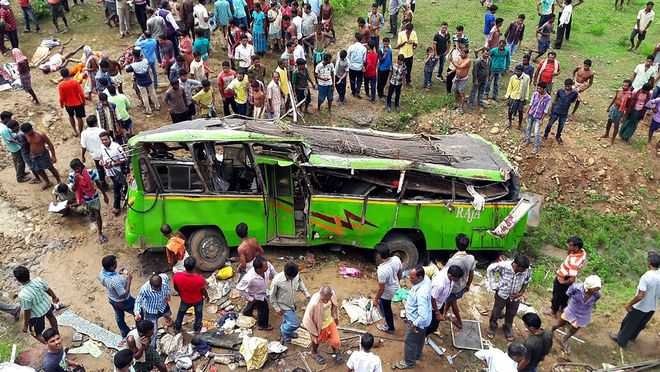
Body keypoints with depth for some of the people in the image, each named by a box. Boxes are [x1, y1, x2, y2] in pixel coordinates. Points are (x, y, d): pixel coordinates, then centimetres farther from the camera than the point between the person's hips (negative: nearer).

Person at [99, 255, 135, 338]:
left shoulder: (101, 274, -20)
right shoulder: (116, 280, -44)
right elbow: (124, 295, -33)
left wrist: (118, 274, -6)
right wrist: (129, 280, -34)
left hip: (111, 299, 7)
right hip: (123, 302, -7)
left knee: (119, 316, 30)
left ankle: (124, 334, 53)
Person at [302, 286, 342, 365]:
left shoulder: (333, 295, -28)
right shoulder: (314, 304, -43)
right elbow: (308, 319, -26)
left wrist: (336, 317, 13)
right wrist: (314, 333, -14)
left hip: (330, 321, 4)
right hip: (319, 325, -3)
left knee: (335, 340, 17)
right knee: (316, 341, 26)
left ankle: (336, 352, 51)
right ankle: (314, 353, 58)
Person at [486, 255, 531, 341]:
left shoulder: (527, 270, -25)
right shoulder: (504, 265, -33)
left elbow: (526, 282, -2)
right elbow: (490, 269, -16)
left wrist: (521, 292, -8)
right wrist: (493, 284, -14)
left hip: (515, 297, 2)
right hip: (502, 294, -2)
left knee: (511, 314, 23)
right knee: (496, 313, 20)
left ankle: (508, 329, 51)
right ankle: (492, 327, 47)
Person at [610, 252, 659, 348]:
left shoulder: (646, 277, -30)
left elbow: (640, 296, -30)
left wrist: (629, 304, -17)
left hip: (640, 307, -6)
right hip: (652, 307, 6)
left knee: (628, 323, 15)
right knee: (640, 324, 28)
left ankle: (621, 340, 31)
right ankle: (632, 336, 49)